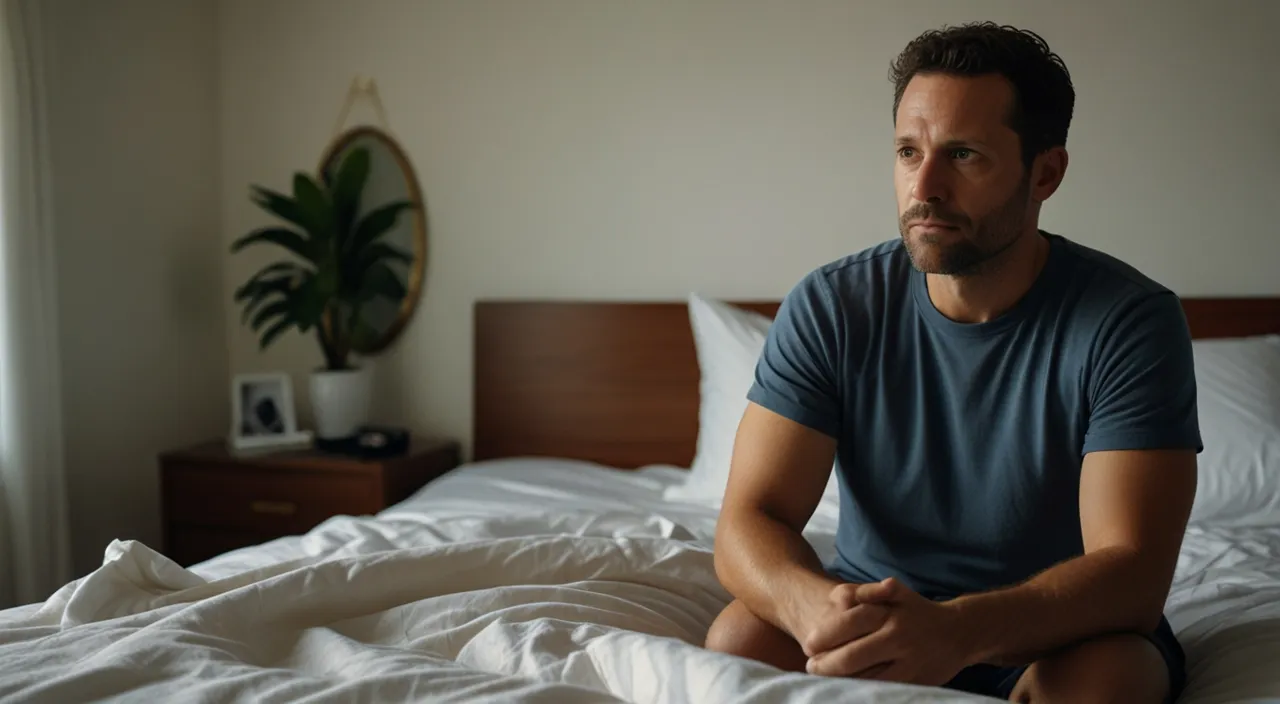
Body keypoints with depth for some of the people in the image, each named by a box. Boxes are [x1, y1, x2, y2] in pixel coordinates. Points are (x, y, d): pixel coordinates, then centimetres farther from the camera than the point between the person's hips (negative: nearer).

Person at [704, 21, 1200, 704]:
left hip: (1059, 630, -1)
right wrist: (814, 604, -39)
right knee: (741, 636, -27)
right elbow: (747, 521, -15)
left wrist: (957, 629, -43)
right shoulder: (829, 307, -10)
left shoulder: (1131, 319, -16)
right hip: (874, 612, 1)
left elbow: (1133, 572, -23)